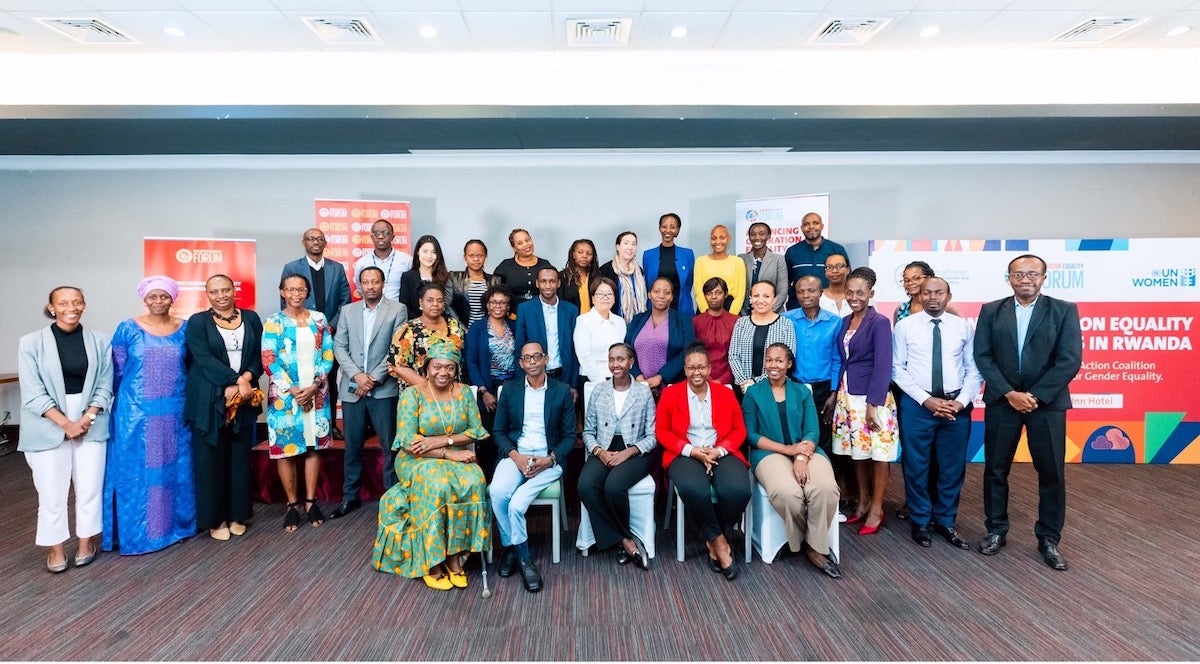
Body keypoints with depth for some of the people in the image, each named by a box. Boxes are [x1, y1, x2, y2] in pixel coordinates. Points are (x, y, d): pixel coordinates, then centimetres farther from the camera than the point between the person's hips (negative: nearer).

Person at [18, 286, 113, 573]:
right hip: (47, 428, -1)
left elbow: (105, 387, 1)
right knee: (52, 491, 4)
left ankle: (87, 542, 24)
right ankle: (55, 548, 21)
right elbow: (33, 393, -7)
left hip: (90, 424, 1)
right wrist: (65, 423, -13)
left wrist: (87, 418, -11)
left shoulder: (100, 341, -1)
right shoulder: (31, 343, -4)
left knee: (90, 487, 7)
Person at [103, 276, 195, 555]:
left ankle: (175, 522, 22)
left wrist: (188, 401, 6)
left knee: (175, 467, 9)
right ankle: (136, 531, 14)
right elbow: (116, 371, 4)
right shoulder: (128, 329, -1)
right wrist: (124, 403, 5)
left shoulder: (184, 328, 4)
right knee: (135, 469, 2)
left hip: (174, 412, 2)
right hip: (136, 412, -1)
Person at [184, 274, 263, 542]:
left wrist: (247, 378, -13)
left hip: (244, 398, 3)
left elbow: (259, 355, 6)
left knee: (240, 457, 8)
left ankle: (237, 515, 19)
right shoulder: (197, 322, 1)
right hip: (210, 401, -2)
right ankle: (214, 518, 14)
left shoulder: (251, 318, 9)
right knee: (211, 459, 3)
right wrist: (237, 380, -19)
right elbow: (204, 360, -11)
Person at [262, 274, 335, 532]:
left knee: (313, 446, 7)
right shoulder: (273, 322, -1)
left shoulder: (319, 319, 6)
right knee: (286, 448, 2)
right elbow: (268, 361, -6)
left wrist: (314, 386, -9)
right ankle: (292, 504, 15)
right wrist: (293, 390, -13)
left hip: (316, 393, 2)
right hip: (285, 394, -2)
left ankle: (311, 502, 18)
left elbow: (328, 355, 3)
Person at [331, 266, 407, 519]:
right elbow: (339, 347, 6)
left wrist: (374, 378, -10)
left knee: (390, 446, 1)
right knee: (352, 446, 10)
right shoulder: (348, 311, 11)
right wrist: (357, 375, -8)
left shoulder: (397, 309, 0)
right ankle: (350, 496, 24)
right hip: (352, 388, 3)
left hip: (384, 389, -3)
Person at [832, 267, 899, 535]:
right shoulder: (845, 322, 10)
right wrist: (835, 394, 9)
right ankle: (862, 504, 27)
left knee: (877, 453, 4)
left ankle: (876, 510, 16)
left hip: (872, 397, -6)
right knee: (857, 452, 13)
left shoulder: (879, 322, -9)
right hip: (848, 396, 6)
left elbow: (882, 366, -14)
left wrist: (873, 404, -18)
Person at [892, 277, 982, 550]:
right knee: (916, 465, 7)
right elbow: (897, 369, -4)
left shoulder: (963, 327, 4)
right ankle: (920, 522, 24)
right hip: (917, 404, -2)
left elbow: (974, 369, 5)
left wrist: (961, 401, -9)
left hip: (957, 405, 2)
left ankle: (945, 521, 29)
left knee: (953, 466, 11)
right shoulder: (905, 326, -2)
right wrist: (926, 399, -11)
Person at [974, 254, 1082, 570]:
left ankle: (1049, 539, 22)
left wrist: (1035, 396, -13)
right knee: (995, 470, 8)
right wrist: (1009, 393, -12)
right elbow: (983, 357, -1)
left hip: (1048, 402, -1)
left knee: (1051, 473, 6)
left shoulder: (1064, 310, 0)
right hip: (1002, 401, 1)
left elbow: (1070, 361, -7)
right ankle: (996, 530, 24)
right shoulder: (991, 311, 4)